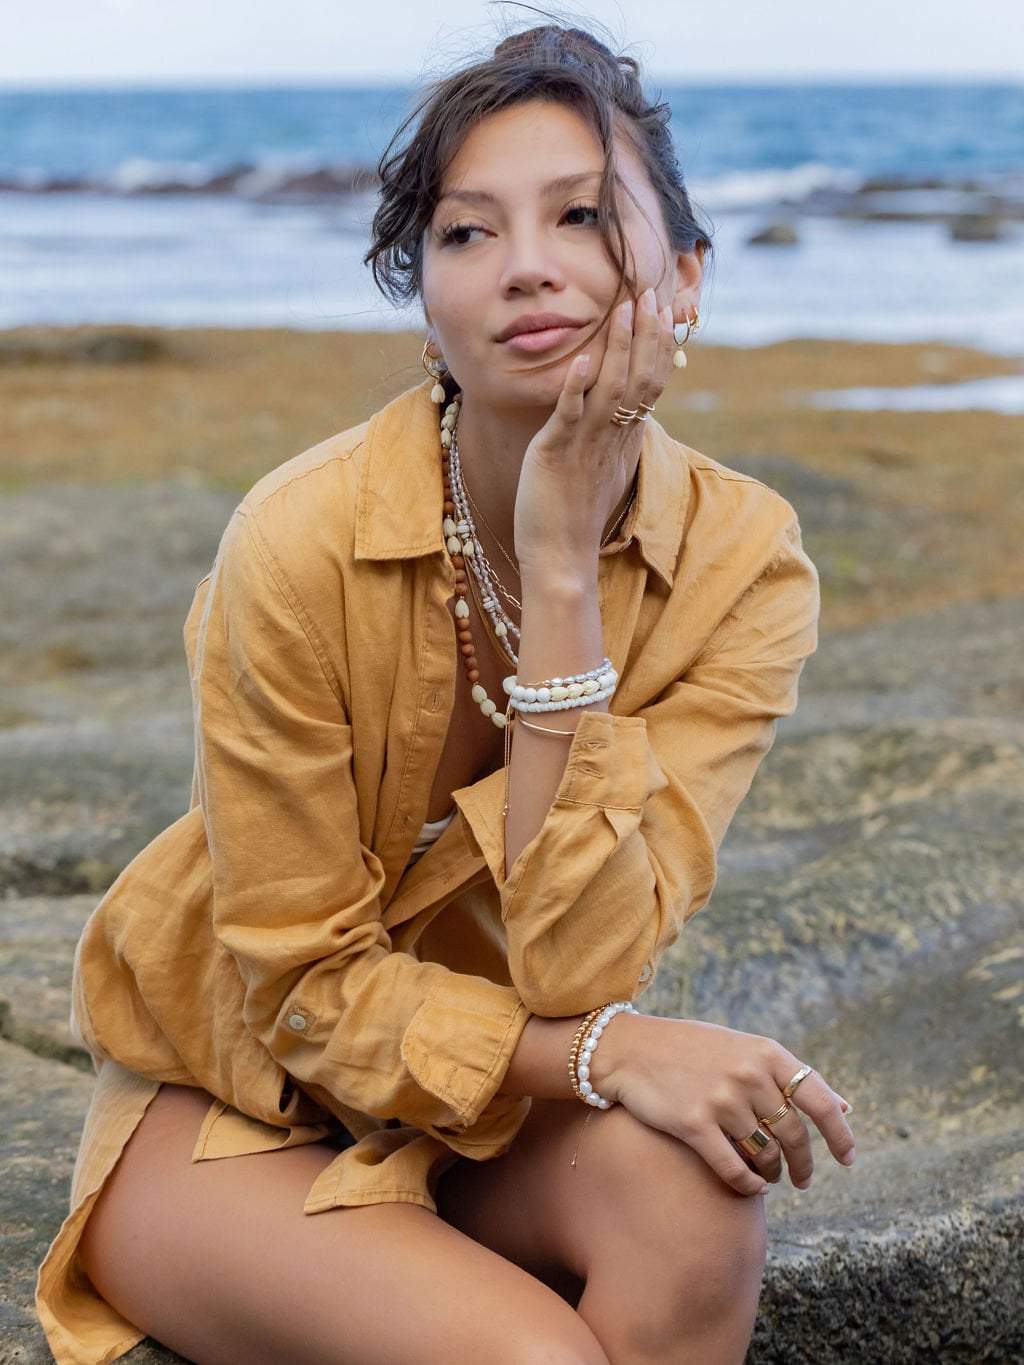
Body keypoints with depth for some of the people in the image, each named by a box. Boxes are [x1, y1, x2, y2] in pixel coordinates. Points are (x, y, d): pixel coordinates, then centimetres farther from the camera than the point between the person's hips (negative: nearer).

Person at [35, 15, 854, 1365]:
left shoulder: (744, 562, -16)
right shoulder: (302, 541, -24)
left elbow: (578, 971, -24)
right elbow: (305, 985, -16)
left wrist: (565, 571, -30)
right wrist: (610, 1051, -32)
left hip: (503, 1107, 3)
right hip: (237, 1110, -3)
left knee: (690, 1181, -29)